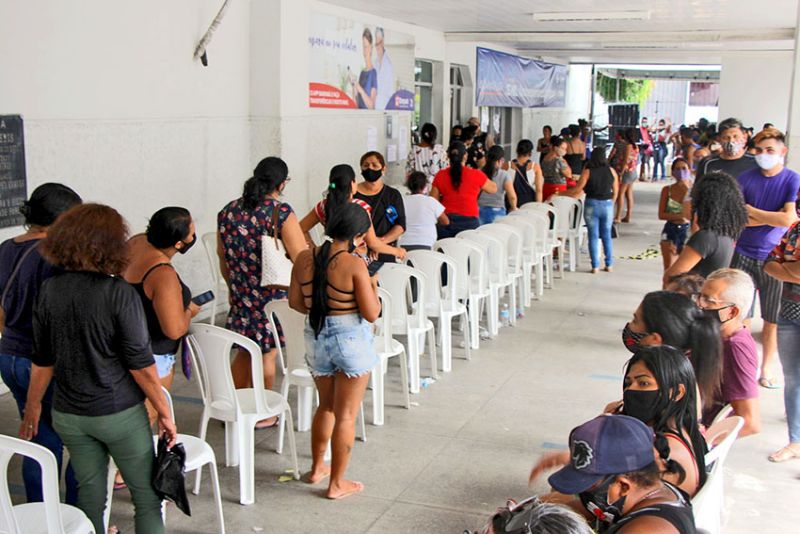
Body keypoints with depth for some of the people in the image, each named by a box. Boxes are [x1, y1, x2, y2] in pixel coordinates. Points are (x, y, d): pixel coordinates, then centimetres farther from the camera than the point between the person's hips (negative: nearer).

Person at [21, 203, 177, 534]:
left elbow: (43, 360, 4)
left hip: (68, 415, 5)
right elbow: (140, 364, -15)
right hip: (119, 414, -4)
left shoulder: (49, 291, -4)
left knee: (90, 494, 18)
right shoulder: (119, 293, -18)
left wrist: (33, 405, 18)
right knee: (146, 496, 10)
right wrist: (164, 413, -5)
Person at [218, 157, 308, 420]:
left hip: (241, 294, 5)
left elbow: (222, 255, 14)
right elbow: (301, 257, -18)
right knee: (266, 354, 6)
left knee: (244, 351, 18)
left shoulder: (228, 211, 5)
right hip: (273, 295, -5)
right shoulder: (281, 211, -14)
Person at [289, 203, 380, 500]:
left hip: (316, 339, 6)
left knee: (326, 406, 26)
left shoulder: (304, 259, -4)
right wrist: (372, 287, -1)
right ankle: (337, 484, 19)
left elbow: (296, 302, 5)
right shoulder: (354, 265, -20)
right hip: (351, 341, -5)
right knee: (346, 416, 9)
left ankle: (317, 468, 39)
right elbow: (372, 313, -18)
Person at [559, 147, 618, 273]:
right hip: (608, 205, 2)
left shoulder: (587, 172, -8)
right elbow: (615, 192, 6)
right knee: (607, 236, 13)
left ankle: (595, 266, 3)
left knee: (593, 236, 4)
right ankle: (609, 265, 14)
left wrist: (560, 194, 1)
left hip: (592, 205, -2)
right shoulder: (611, 171, 0)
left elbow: (577, 190, -9)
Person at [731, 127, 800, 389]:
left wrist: (750, 210, -9)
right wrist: (772, 217, -12)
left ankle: (766, 369, 21)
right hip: (744, 255, 2)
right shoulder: (746, 178, 2)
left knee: (773, 319, 7)